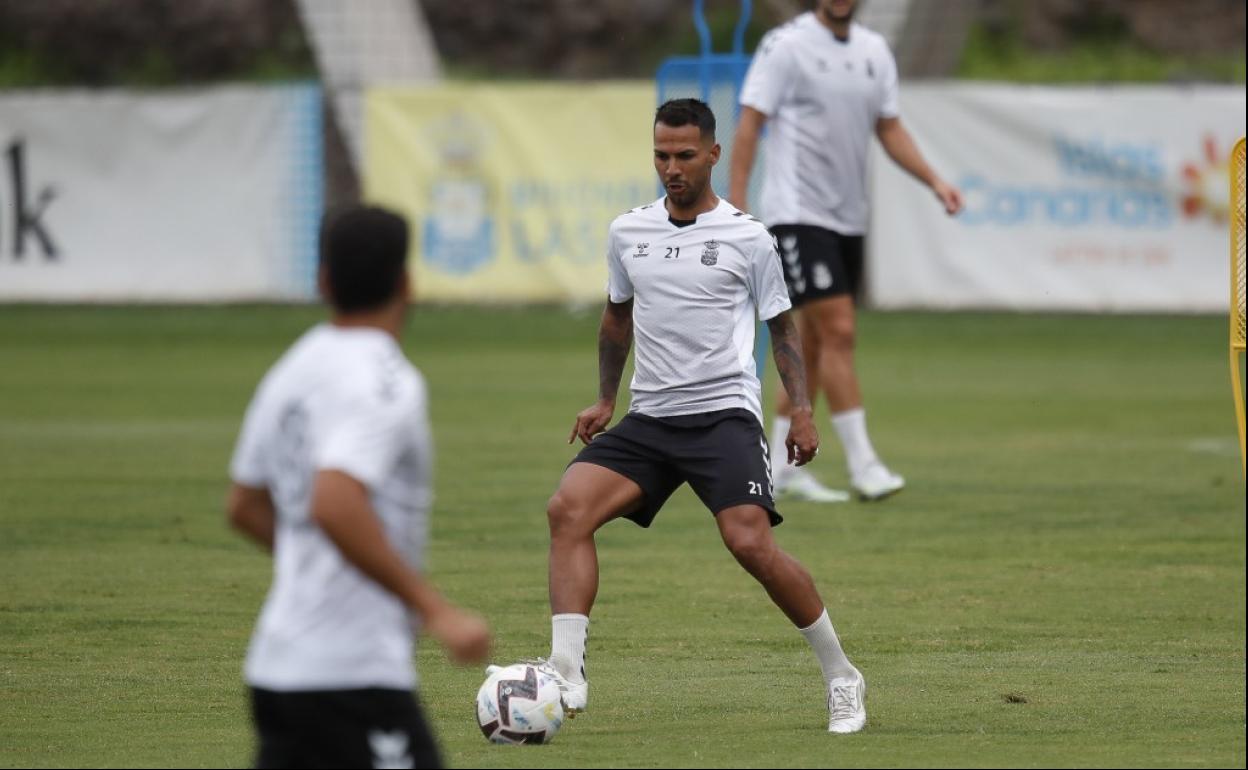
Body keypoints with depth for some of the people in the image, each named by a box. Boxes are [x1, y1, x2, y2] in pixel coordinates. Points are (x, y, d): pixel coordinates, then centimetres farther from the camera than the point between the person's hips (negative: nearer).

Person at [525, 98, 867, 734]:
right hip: (648, 418, 4)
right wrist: (605, 401, 23)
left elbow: (781, 326, 8)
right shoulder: (627, 233, 9)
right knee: (567, 508, -19)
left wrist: (801, 409, -1)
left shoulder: (747, 239, -1)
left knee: (751, 542, -21)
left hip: (723, 413, -4)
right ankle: (566, 676, -23)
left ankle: (841, 679, -4)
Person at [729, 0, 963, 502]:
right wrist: (736, 205, -14)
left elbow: (890, 130, 15)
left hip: (848, 217, 7)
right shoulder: (786, 45, -7)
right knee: (838, 331, -14)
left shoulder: (874, 51, 11)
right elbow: (750, 124, -8)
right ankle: (863, 466, -13)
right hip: (798, 212, -7)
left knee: (815, 345, 9)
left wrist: (936, 183, 2)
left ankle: (780, 468, 17)